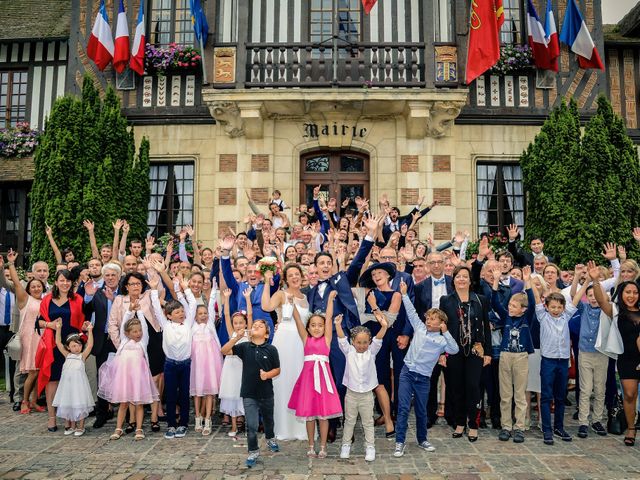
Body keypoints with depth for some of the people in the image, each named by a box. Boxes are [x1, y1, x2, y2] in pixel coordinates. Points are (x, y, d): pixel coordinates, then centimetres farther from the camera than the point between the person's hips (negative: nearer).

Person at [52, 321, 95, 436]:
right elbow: (58, 343, 7)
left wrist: (90, 331, -16)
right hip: (67, 382, 3)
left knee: (79, 405, 0)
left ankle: (80, 427, 12)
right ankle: (72, 426, 25)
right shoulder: (67, 355, 9)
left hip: (78, 383, -3)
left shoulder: (82, 356, 1)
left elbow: (90, 345, -12)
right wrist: (58, 329, 1)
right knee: (68, 404, 9)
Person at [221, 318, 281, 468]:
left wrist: (267, 375, -22)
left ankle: (270, 439, 50)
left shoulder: (271, 349, -7)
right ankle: (253, 451, 17)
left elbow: (277, 369, -1)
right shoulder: (244, 346, -5)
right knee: (251, 425, -2)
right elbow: (224, 351, -13)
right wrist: (237, 337, -25)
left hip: (266, 393, 1)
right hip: (249, 393, -1)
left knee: (268, 419, 23)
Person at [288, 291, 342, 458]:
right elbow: (297, 319, 3)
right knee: (309, 414, 9)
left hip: (323, 375, -1)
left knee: (324, 413, 5)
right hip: (308, 376, 1)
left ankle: (323, 446, 17)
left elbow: (329, 317, 2)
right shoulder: (306, 339, 8)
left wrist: (330, 298, 1)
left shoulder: (326, 339, 6)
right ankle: (311, 446, 22)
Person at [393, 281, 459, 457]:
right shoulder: (419, 328, 6)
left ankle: (422, 439, 32)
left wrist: (445, 332, -19)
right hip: (407, 372, 0)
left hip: (423, 378, 0)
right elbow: (412, 312, 6)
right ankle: (399, 442, 0)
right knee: (403, 408, -5)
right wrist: (404, 294, 3)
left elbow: (454, 350, -17)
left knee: (421, 411, 12)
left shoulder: (441, 340, -1)